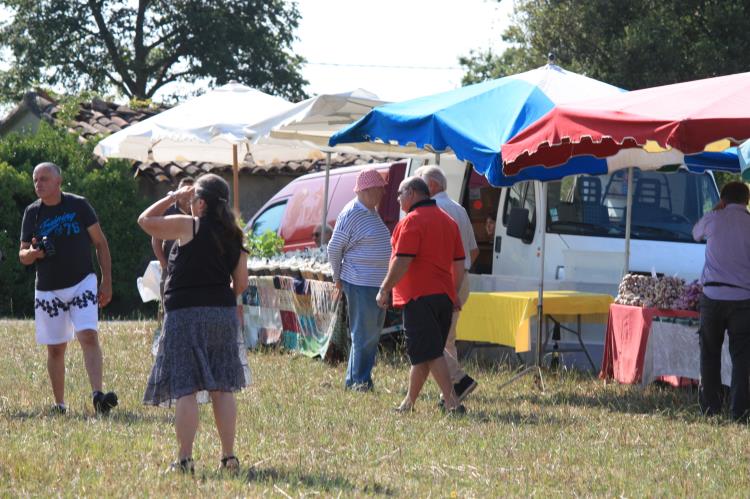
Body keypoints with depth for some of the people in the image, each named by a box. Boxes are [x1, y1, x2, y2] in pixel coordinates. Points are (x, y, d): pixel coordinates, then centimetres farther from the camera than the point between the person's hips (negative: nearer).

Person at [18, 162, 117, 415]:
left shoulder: (78, 205, -1)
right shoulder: (32, 213, 4)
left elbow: (100, 243, 5)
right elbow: (22, 256, 6)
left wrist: (107, 282, 0)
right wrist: (32, 253, -19)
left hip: (82, 284, -2)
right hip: (48, 290, 2)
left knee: (89, 336, -19)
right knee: (55, 349, 7)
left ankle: (98, 395, -29)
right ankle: (59, 404, 16)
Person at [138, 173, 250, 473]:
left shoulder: (189, 226, -8)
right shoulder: (234, 236, 8)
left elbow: (145, 220, 0)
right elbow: (241, 283, 12)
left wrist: (173, 198, 8)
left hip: (185, 313, -5)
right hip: (224, 313, 5)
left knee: (185, 389, -5)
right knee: (222, 388, 9)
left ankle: (184, 458, -9)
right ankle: (229, 457, 8)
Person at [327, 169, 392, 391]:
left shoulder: (372, 212, 15)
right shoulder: (351, 214, -13)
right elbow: (334, 248, -9)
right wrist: (338, 278, 0)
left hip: (378, 284, 9)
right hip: (360, 283, -9)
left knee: (373, 333, 12)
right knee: (364, 334, -6)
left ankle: (353, 380, 19)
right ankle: (359, 380, 1)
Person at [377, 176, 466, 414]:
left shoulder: (412, 221, -10)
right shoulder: (448, 221, 17)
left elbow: (402, 261, -18)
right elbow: (459, 263, 18)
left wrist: (384, 289, -10)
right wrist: (454, 294, 25)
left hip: (419, 296, -9)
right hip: (444, 296, 9)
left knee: (429, 353, -11)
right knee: (421, 354, 16)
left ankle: (452, 402, -20)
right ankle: (409, 401, 24)